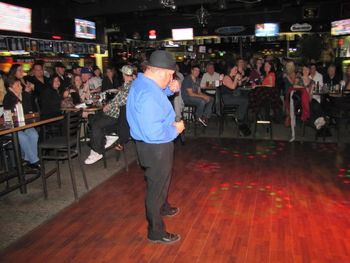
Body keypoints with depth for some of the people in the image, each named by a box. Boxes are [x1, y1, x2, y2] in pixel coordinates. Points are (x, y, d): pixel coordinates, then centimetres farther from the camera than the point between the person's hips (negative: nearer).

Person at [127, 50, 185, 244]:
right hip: (155, 148, -10)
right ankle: (156, 232, 26)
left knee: (160, 181, 30)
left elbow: (157, 94, 22)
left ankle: (163, 207, 56)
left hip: (154, 145, 10)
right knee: (157, 187, 7)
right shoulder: (148, 95, -31)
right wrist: (175, 129, -19)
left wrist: (169, 90, 1)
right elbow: (153, 132, -35)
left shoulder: (142, 82, 1)